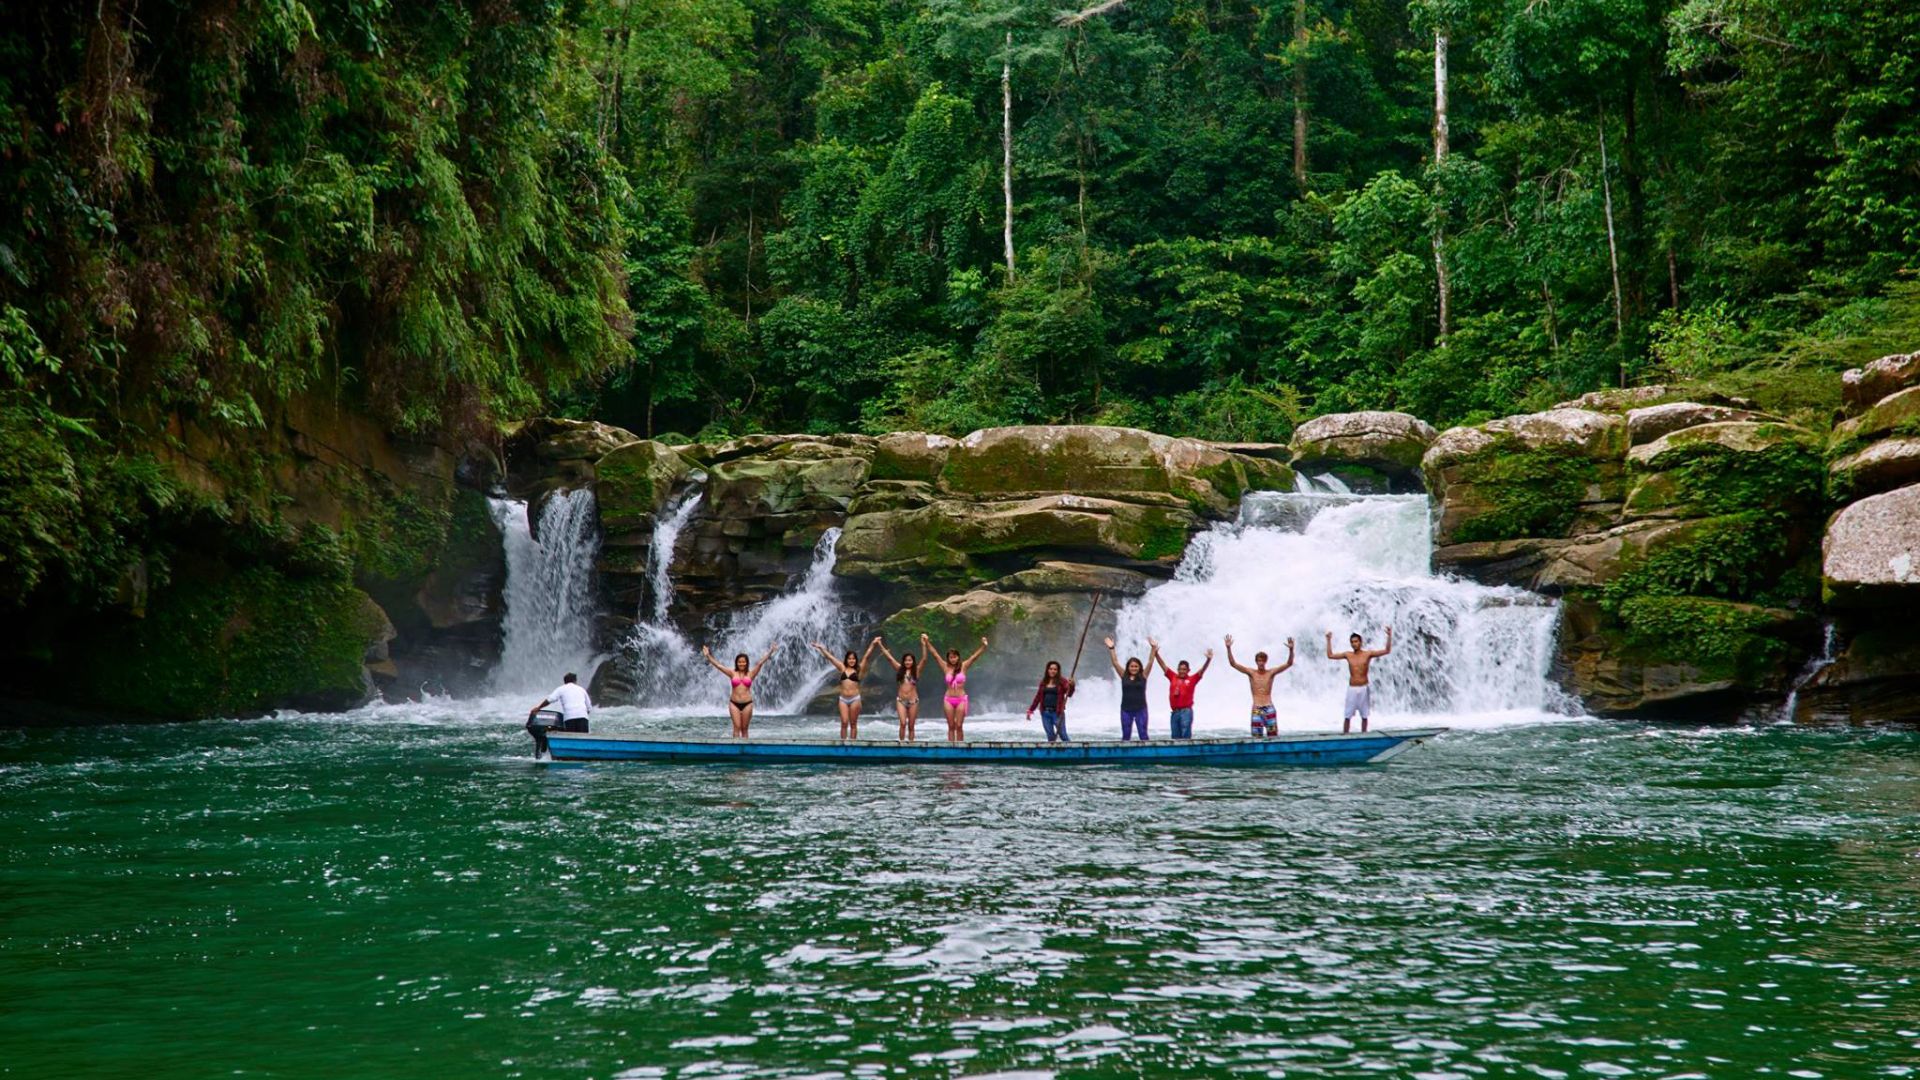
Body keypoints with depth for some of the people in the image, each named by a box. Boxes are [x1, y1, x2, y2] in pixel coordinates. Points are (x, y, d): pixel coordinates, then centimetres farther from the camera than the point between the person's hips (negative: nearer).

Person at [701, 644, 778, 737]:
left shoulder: (750, 674, 5)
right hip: (734, 703, 0)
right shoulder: (732, 674, 5)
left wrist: (770, 652, -7)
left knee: (744, 728, 5)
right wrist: (708, 656, -2)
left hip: (747, 703, 0)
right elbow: (718, 665, 3)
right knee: (737, 727, -5)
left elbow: (760, 663, 0)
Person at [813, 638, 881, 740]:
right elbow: (829, 657, 12)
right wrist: (821, 648, 13)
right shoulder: (842, 668, 9)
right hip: (843, 699, 2)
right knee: (844, 723, -2)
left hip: (855, 699, -2)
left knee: (853, 724, 3)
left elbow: (866, 657, -4)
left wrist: (872, 644, -11)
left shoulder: (858, 670, 3)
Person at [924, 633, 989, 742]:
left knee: (959, 726, -1)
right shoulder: (946, 667, 3)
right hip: (949, 699, 1)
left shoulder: (963, 666, 1)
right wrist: (927, 643, -3)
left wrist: (983, 646, -21)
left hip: (961, 699, -1)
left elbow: (975, 656, -7)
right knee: (951, 726, 4)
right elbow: (935, 654, 2)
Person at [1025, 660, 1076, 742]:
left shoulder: (1062, 681, -1)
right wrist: (1030, 710, 18)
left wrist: (1071, 686, -34)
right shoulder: (1044, 682, 11)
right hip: (1045, 713, 4)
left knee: (1063, 735, -10)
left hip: (1057, 713, -4)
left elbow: (1069, 694, -13)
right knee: (1050, 737, 4)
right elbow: (1038, 697, 19)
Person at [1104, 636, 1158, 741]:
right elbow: (1115, 662, 0)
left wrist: (1153, 649, -14)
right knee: (1125, 735, 5)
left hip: (1140, 709, -1)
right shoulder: (1124, 676, 4)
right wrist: (1111, 649, -7)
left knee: (1143, 734, 1)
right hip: (1126, 709, 2)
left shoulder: (1143, 676, 1)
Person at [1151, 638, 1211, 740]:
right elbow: (1163, 665, 10)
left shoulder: (1192, 679, 3)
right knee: (1175, 738, 8)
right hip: (1174, 712, 4)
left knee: (1186, 737, -7)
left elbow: (1202, 670, -6)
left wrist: (1208, 660, -22)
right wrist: (1155, 652, 5)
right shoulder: (1173, 677, 11)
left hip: (1186, 711, -4)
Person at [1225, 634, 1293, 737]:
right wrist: (1229, 648, -14)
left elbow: (1289, 664, -3)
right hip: (1256, 710, 0)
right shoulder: (1251, 672, 3)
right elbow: (1233, 663, -3)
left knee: (1273, 736, 0)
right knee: (1256, 737, -5)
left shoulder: (1271, 672, 3)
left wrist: (1291, 650, -20)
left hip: (1269, 709, 1)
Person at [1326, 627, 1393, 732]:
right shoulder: (1348, 655, 3)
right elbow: (1330, 655, 8)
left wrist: (1389, 637, -16)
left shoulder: (1368, 654, -2)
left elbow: (1387, 651, -6)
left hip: (1364, 688, -1)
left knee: (1364, 716, 7)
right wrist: (1329, 640, 6)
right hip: (1352, 689, 1)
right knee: (1347, 716, -3)